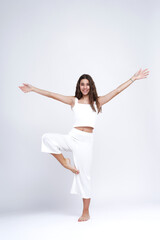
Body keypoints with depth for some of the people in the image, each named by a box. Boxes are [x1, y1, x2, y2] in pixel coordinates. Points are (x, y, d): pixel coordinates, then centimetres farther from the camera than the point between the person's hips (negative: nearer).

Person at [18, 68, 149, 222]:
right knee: (47, 138, -23)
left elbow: (117, 91, 7)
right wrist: (32, 89, 7)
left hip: (86, 140, -1)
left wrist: (134, 78, 4)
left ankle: (86, 213, 13)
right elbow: (52, 95, 8)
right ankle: (65, 162, -1)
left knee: (84, 175, 0)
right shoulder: (74, 101, 11)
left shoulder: (97, 101, 9)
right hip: (72, 137, 2)